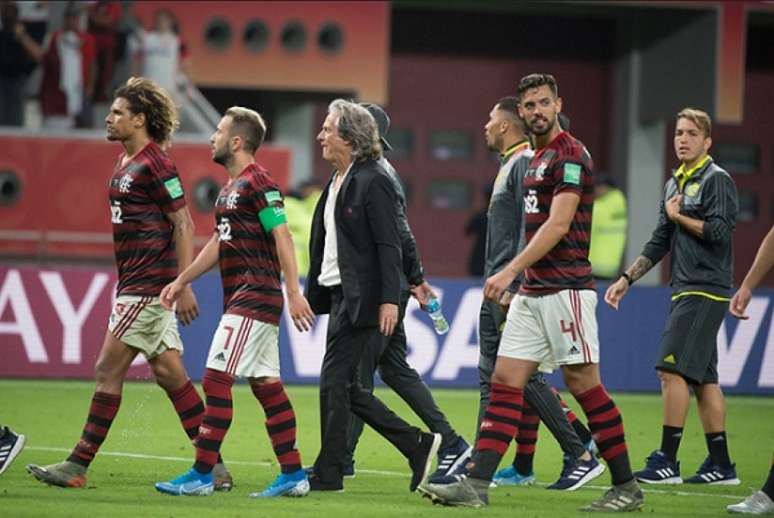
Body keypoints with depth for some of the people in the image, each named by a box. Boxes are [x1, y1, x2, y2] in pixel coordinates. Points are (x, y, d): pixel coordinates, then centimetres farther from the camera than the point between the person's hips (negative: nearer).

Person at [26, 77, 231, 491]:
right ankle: (214, 466, 10)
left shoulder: (154, 165, -14)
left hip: (149, 286, -10)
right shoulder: (126, 163, 15)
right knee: (168, 371, 8)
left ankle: (78, 466, -3)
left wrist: (183, 287, -17)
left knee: (108, 370, -7)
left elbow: (184, 225, -15)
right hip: (135, 284, 10)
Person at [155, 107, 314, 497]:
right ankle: (293, 475, 11)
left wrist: (294, 292, -23)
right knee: (266, 385, 9)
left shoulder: (258, 182, -12)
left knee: (216, 379, -10)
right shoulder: (231, 186, 18)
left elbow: (282, 236, -17)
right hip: (243, 300, 10)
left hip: (254, 299, -10)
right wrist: (182, 281, 27)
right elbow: (219, 243, 26)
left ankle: (202, 475, -8)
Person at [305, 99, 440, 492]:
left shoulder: (373, 182, -12)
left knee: (334, 381, -6)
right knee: (346, 388, 9)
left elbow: (389, 245, -16)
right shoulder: (335, 182, 16)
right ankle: (417, 446, 16)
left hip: (360, 297, -10)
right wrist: (312, 294, 18)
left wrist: (389, 300, -21)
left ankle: (328, 473, 1)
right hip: (336, 294, 10)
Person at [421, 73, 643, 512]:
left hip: (565, 289, -9)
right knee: (506, 381, 2)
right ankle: (476, 484, -2)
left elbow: (557, 225, -19)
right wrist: (517, 280, 20)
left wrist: (510, 271, -22)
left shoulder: (570, 155, -11)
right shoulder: (537, 158, 17)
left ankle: (627, 488, 3)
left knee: (584, 384, -5)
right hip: (533, 292, 9)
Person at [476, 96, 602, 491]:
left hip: (514, 290, -10)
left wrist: (514, 286, -23)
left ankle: (581, 454, -9)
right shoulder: (509, 165, 19)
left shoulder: (526, 165, -12)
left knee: (524, 376, -11)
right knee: (490, 376, 9)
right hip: (496, 291, 10)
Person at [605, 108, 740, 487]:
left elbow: (719, 232, -20)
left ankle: (667, 461, -12)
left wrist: (678, 216, -8)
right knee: (702, 378, 8)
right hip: (687, 292, 9)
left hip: (705, 292, -9)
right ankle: (720, 465, 10)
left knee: (672, 368, -13)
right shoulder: (674, 184, 19)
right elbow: (660, 242, 23)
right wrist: (627, 279, 19)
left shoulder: (716, 180, -7)